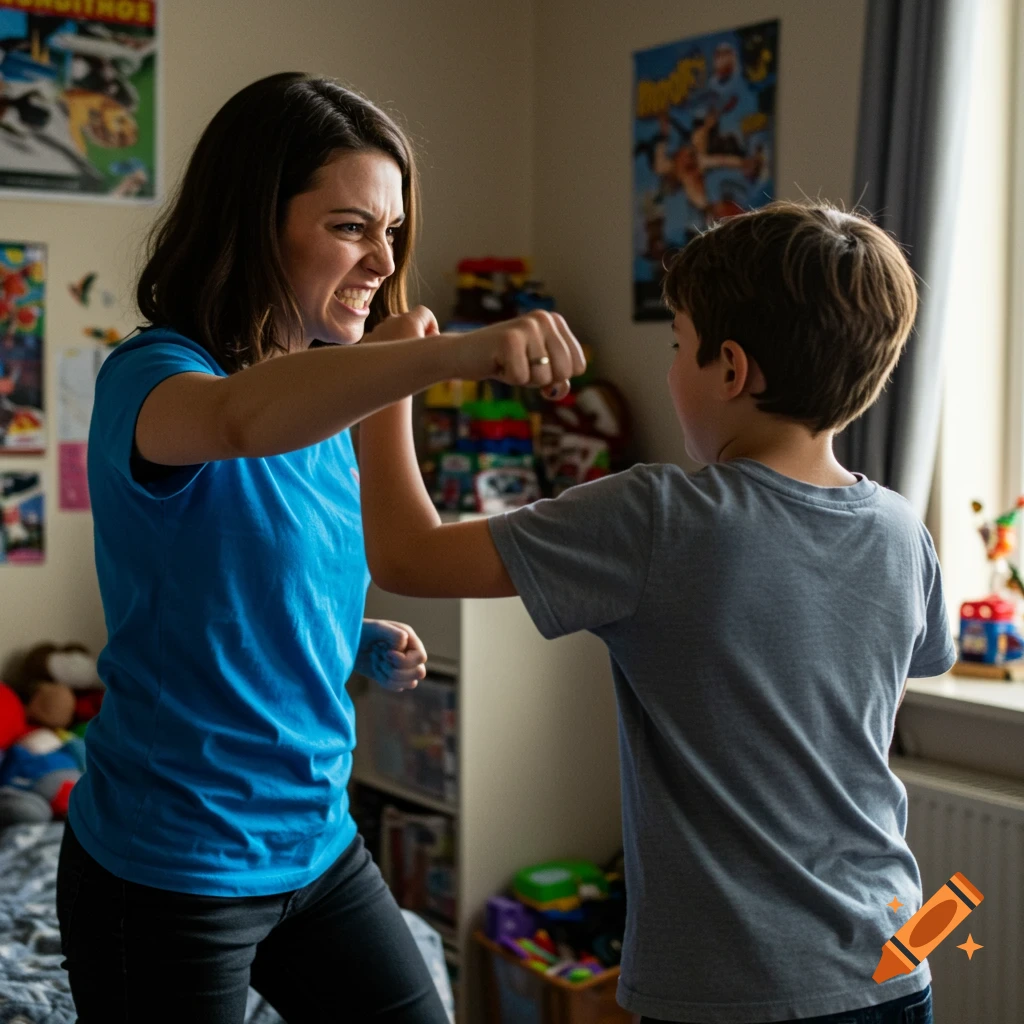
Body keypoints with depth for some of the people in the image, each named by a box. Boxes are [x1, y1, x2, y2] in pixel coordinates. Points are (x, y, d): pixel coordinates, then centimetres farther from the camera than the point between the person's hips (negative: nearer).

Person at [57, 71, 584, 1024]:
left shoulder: (327, 407, 5)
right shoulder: (150, 374, -18)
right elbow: (236, 420, -44)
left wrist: (369, 645, -1)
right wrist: (450, 352, -57)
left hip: (316, 839, 7)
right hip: (167, 867, -7)